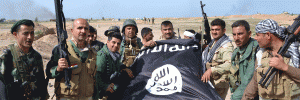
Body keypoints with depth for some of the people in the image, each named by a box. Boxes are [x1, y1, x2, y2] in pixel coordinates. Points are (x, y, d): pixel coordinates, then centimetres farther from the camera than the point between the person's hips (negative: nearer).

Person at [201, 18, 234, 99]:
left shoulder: (227, 46, -17)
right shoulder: (212, 43, 13)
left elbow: (229, 64, -32)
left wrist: (211, 70, -38)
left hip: (219, 85, -9)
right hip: (209, 82, 9)